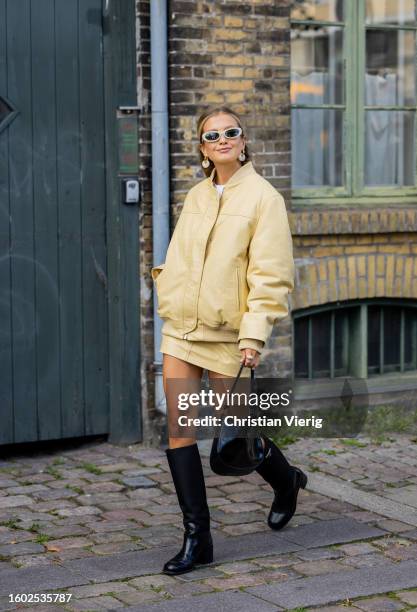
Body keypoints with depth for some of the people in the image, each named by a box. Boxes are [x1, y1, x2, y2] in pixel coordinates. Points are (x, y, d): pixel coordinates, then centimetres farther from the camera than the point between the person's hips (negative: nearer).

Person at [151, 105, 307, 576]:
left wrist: (254, 334, -20)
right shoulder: (195, 196, 10)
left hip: (228, 334, -5)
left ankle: (285, 480, 38)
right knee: (178, 428, -3)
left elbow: (271, 275, -13)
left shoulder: (263, 197, -8)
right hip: (181, 327, 5)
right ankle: (196, 538, 4)